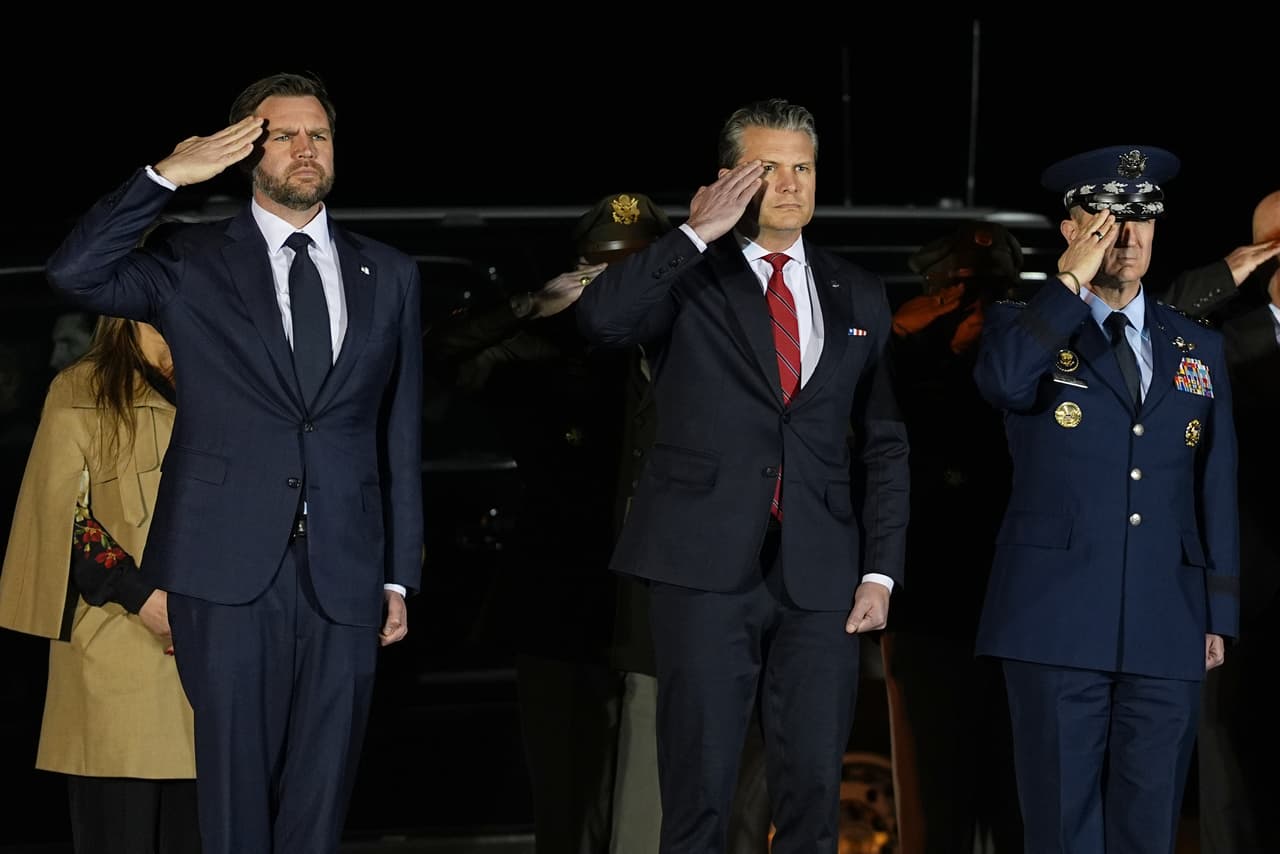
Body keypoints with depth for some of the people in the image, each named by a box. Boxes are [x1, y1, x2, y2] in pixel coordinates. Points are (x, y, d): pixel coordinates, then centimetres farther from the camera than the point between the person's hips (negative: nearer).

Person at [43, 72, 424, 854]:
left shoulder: (389, 276, 13)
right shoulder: (193, 266, 5)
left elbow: (402, 434, 12)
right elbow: (75, 273, -11)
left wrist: (402, 574, 9)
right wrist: (165, 177, -14)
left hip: (344, 572, 2)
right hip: (231, 568, -2)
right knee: (238, 790, 1)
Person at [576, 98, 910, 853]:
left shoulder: (858, 296, 13)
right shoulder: (686, 280, 3)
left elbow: (884, 445, 13)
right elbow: (600, 318, -19)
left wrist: (881, 571, 5)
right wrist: (698, 233, -15)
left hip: (819, 578, 3)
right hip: (708, 566, -3)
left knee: (814, 791, 3)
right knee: (699, 790, -1)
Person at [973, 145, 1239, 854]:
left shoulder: (1200, 349, 15)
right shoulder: (1027, 325, 5)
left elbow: (1217, 489, 14)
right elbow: (1001, 379, -19)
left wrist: (1219, 614, 10)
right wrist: (1072, 281, -12)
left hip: (1167, 633, 3)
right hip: (1058, 623, -3)